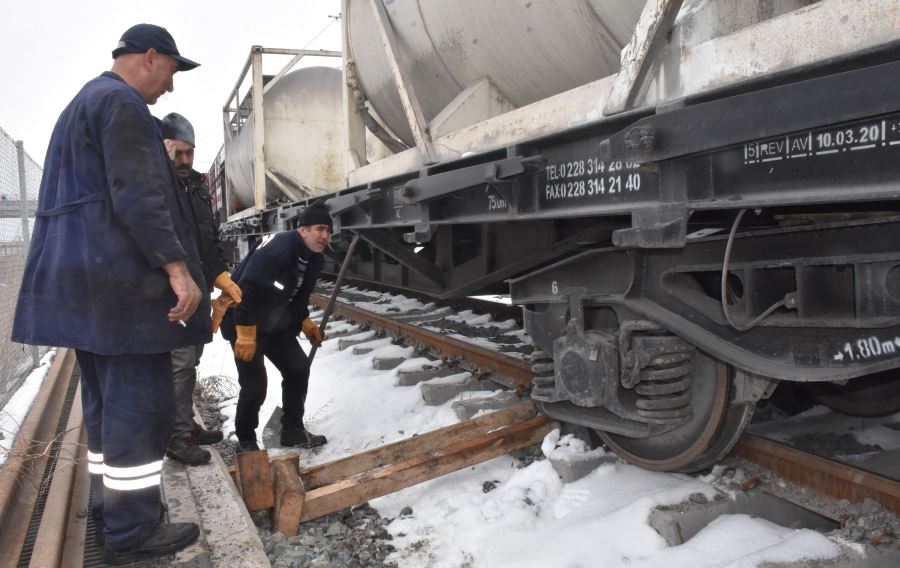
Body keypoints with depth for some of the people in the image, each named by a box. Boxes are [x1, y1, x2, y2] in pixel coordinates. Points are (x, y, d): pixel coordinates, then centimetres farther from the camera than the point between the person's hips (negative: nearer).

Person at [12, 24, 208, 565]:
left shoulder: (81, 104, 24)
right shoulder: (123, 103, -10)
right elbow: (137, 197, -21)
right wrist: (177, 267, -23)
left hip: (82, 275, 11)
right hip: (120, 277, -11)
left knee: (107, 398, 16)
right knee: (141, 400, -6)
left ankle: (109, 501, 26)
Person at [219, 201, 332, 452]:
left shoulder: (315, 259, 0)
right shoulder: (277, 250, -30)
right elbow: (247, 291, -31)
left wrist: (305, 323, 3)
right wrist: (246, 336, -29)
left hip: (275, 322, 9)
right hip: (242, 319, -8)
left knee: (298, 368, 5)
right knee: (255, 385, -10)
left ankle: (293, 431, 20)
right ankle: (246, 441, 13)